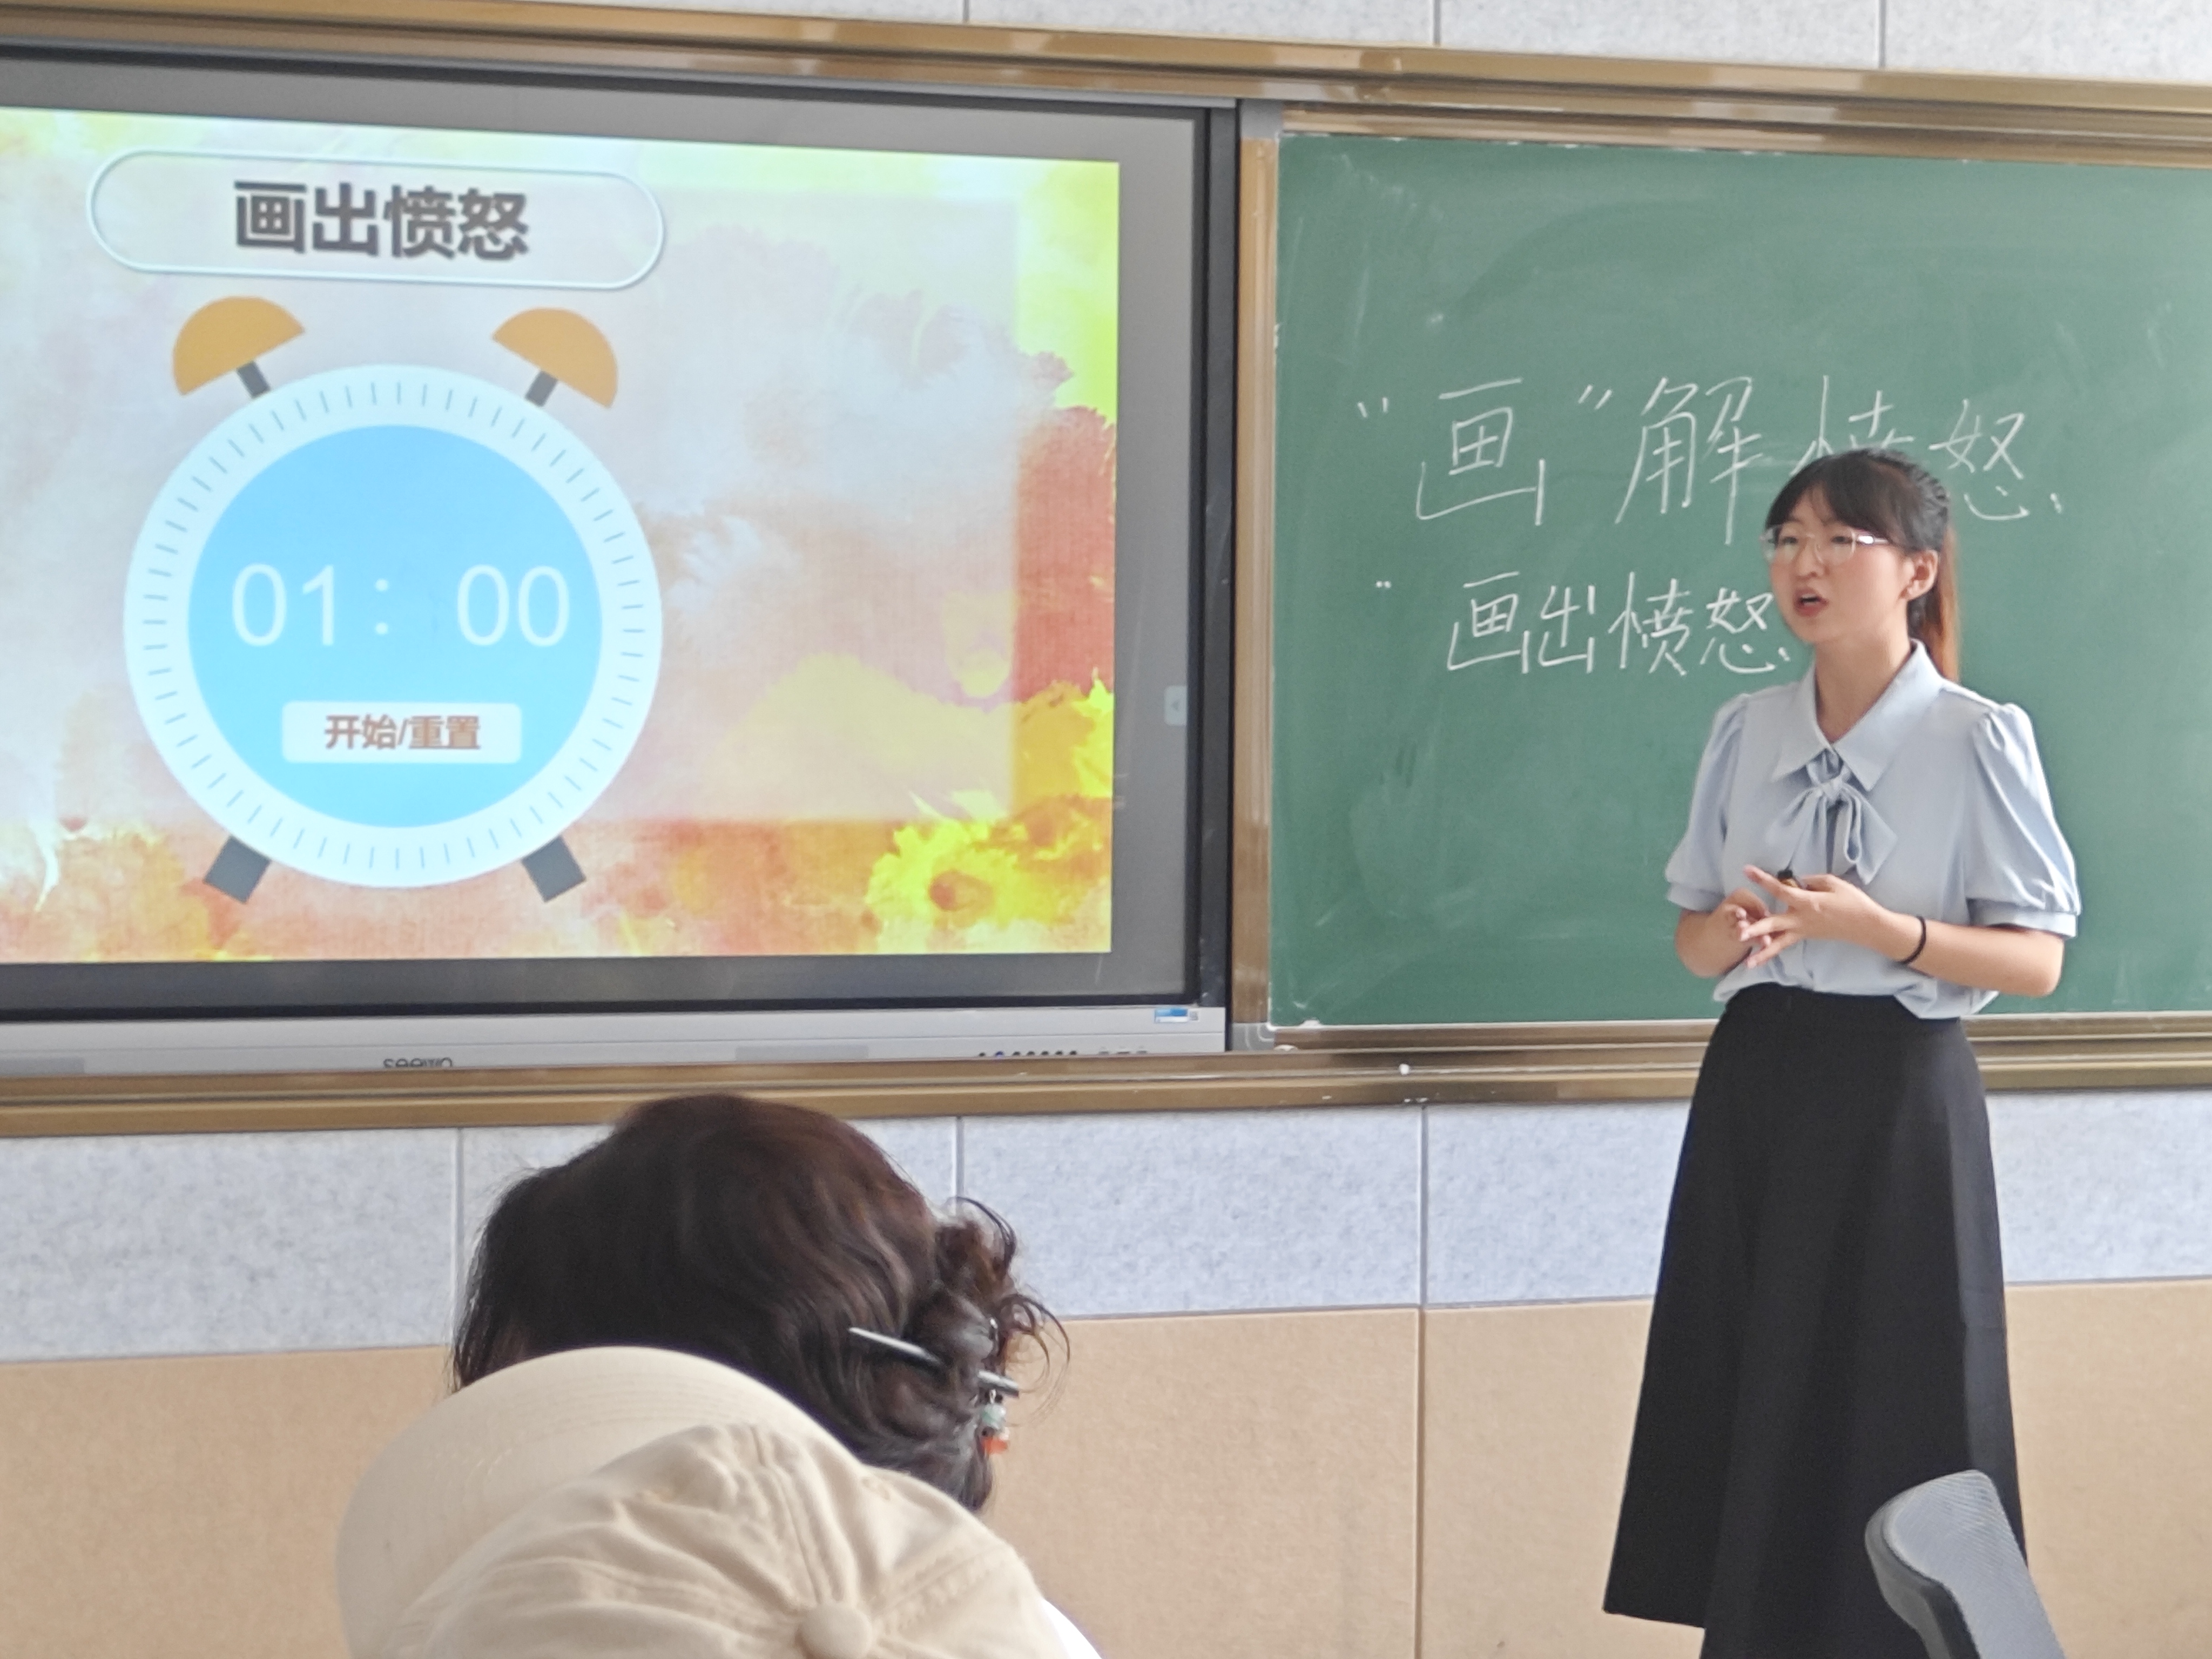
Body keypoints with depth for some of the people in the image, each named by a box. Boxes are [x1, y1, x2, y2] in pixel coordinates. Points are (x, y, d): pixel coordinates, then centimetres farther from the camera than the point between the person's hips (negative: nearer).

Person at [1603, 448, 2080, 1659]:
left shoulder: (1977, 741, -7)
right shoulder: (1745, 733, 8)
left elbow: (2037, 960, -7)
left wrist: (1880, 929, -21)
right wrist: (1731, 932, -10)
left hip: (1895, 1093, -5)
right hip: (1756, 1086, 5)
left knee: (1882, 1413, -1)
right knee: (1743, 1398, 6)